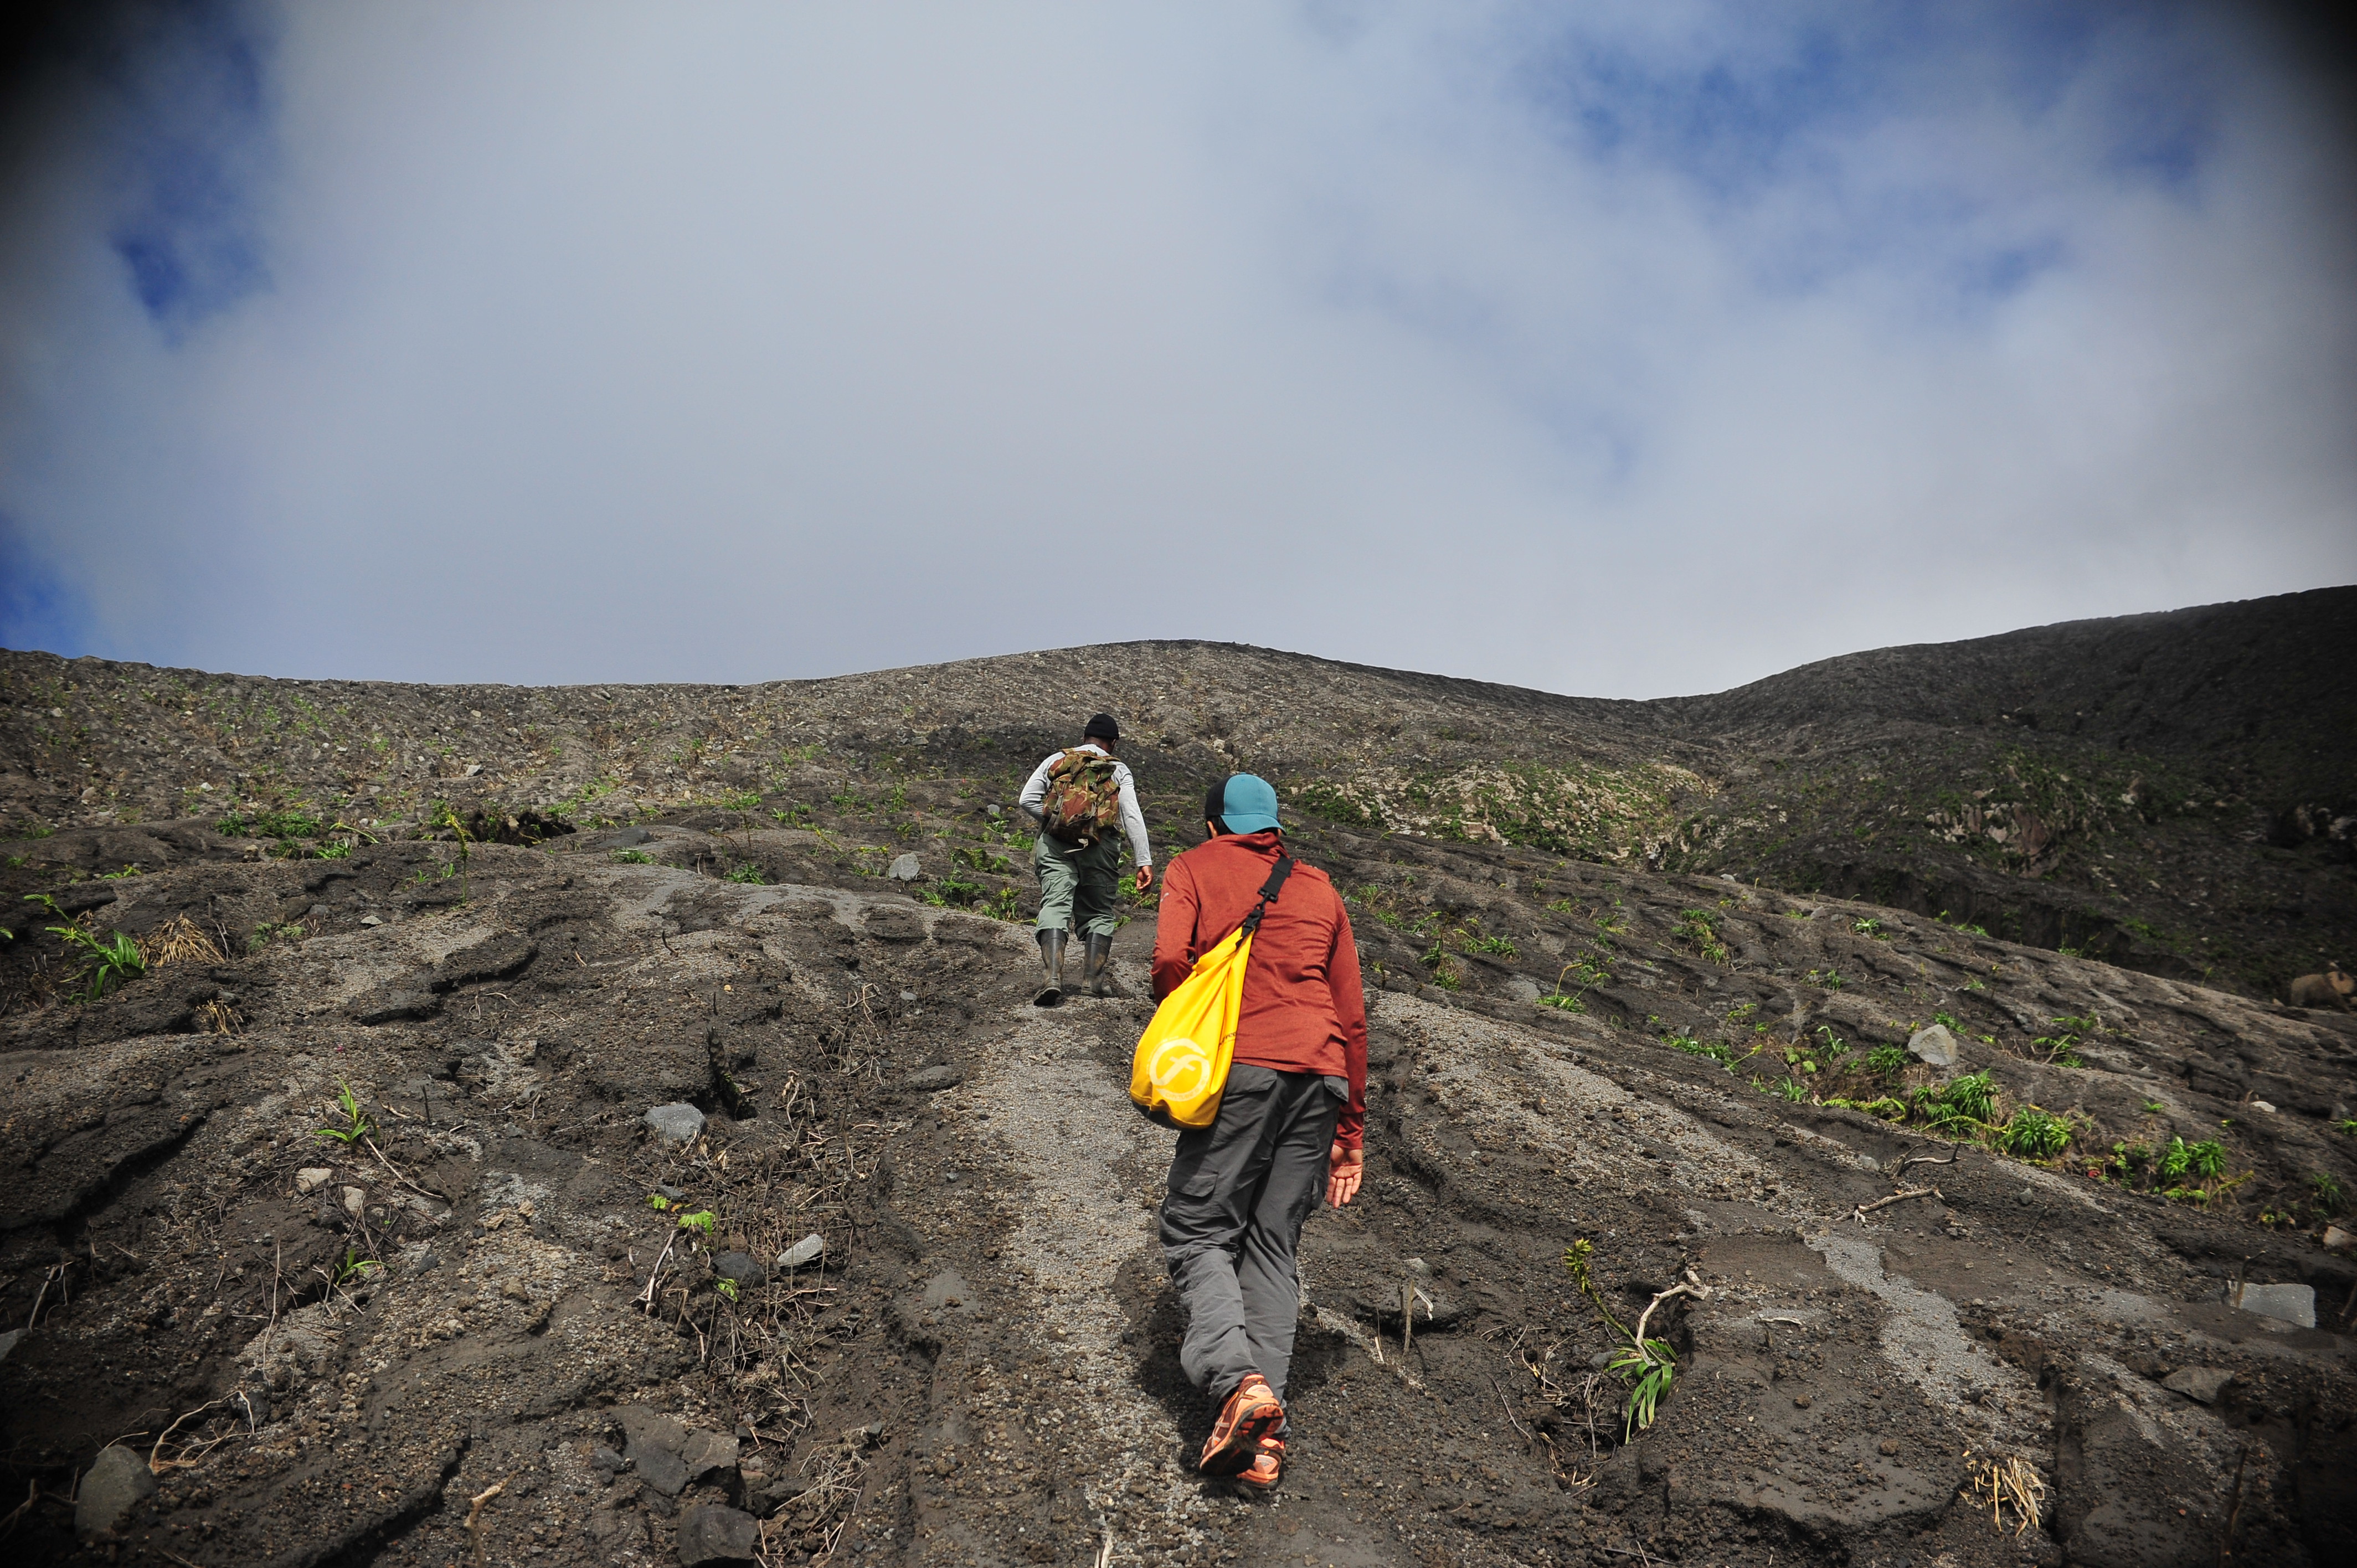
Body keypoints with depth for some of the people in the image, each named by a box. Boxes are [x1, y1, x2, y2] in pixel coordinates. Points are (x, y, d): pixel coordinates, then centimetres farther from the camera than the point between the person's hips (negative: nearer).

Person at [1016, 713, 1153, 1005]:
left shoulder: (1056, 760, 14)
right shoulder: (1118, 770, 11)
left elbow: (1027, 800, 3)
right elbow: (1132, 816, 1)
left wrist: (1053, 822, 13)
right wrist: (1144, 862, -3)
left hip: (1055, 846, 0)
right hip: (1100, 848, 0)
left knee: (1055, 907, -6)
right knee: (1100, 913, 14)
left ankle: (1052, 977, -22)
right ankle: (1097, 978, 13)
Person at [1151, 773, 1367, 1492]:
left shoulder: (1193, 868, 12)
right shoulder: (1320, 889, 23)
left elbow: (1170, 961, -7)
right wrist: (1351, 1131, 24)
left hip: (1242, 1067, -4)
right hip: (1321, 1074, 4)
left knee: (1198, 1231, 4)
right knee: (1273, 1244, 9)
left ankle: (1239, 1378, -19)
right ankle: (1264, 1435, 2)